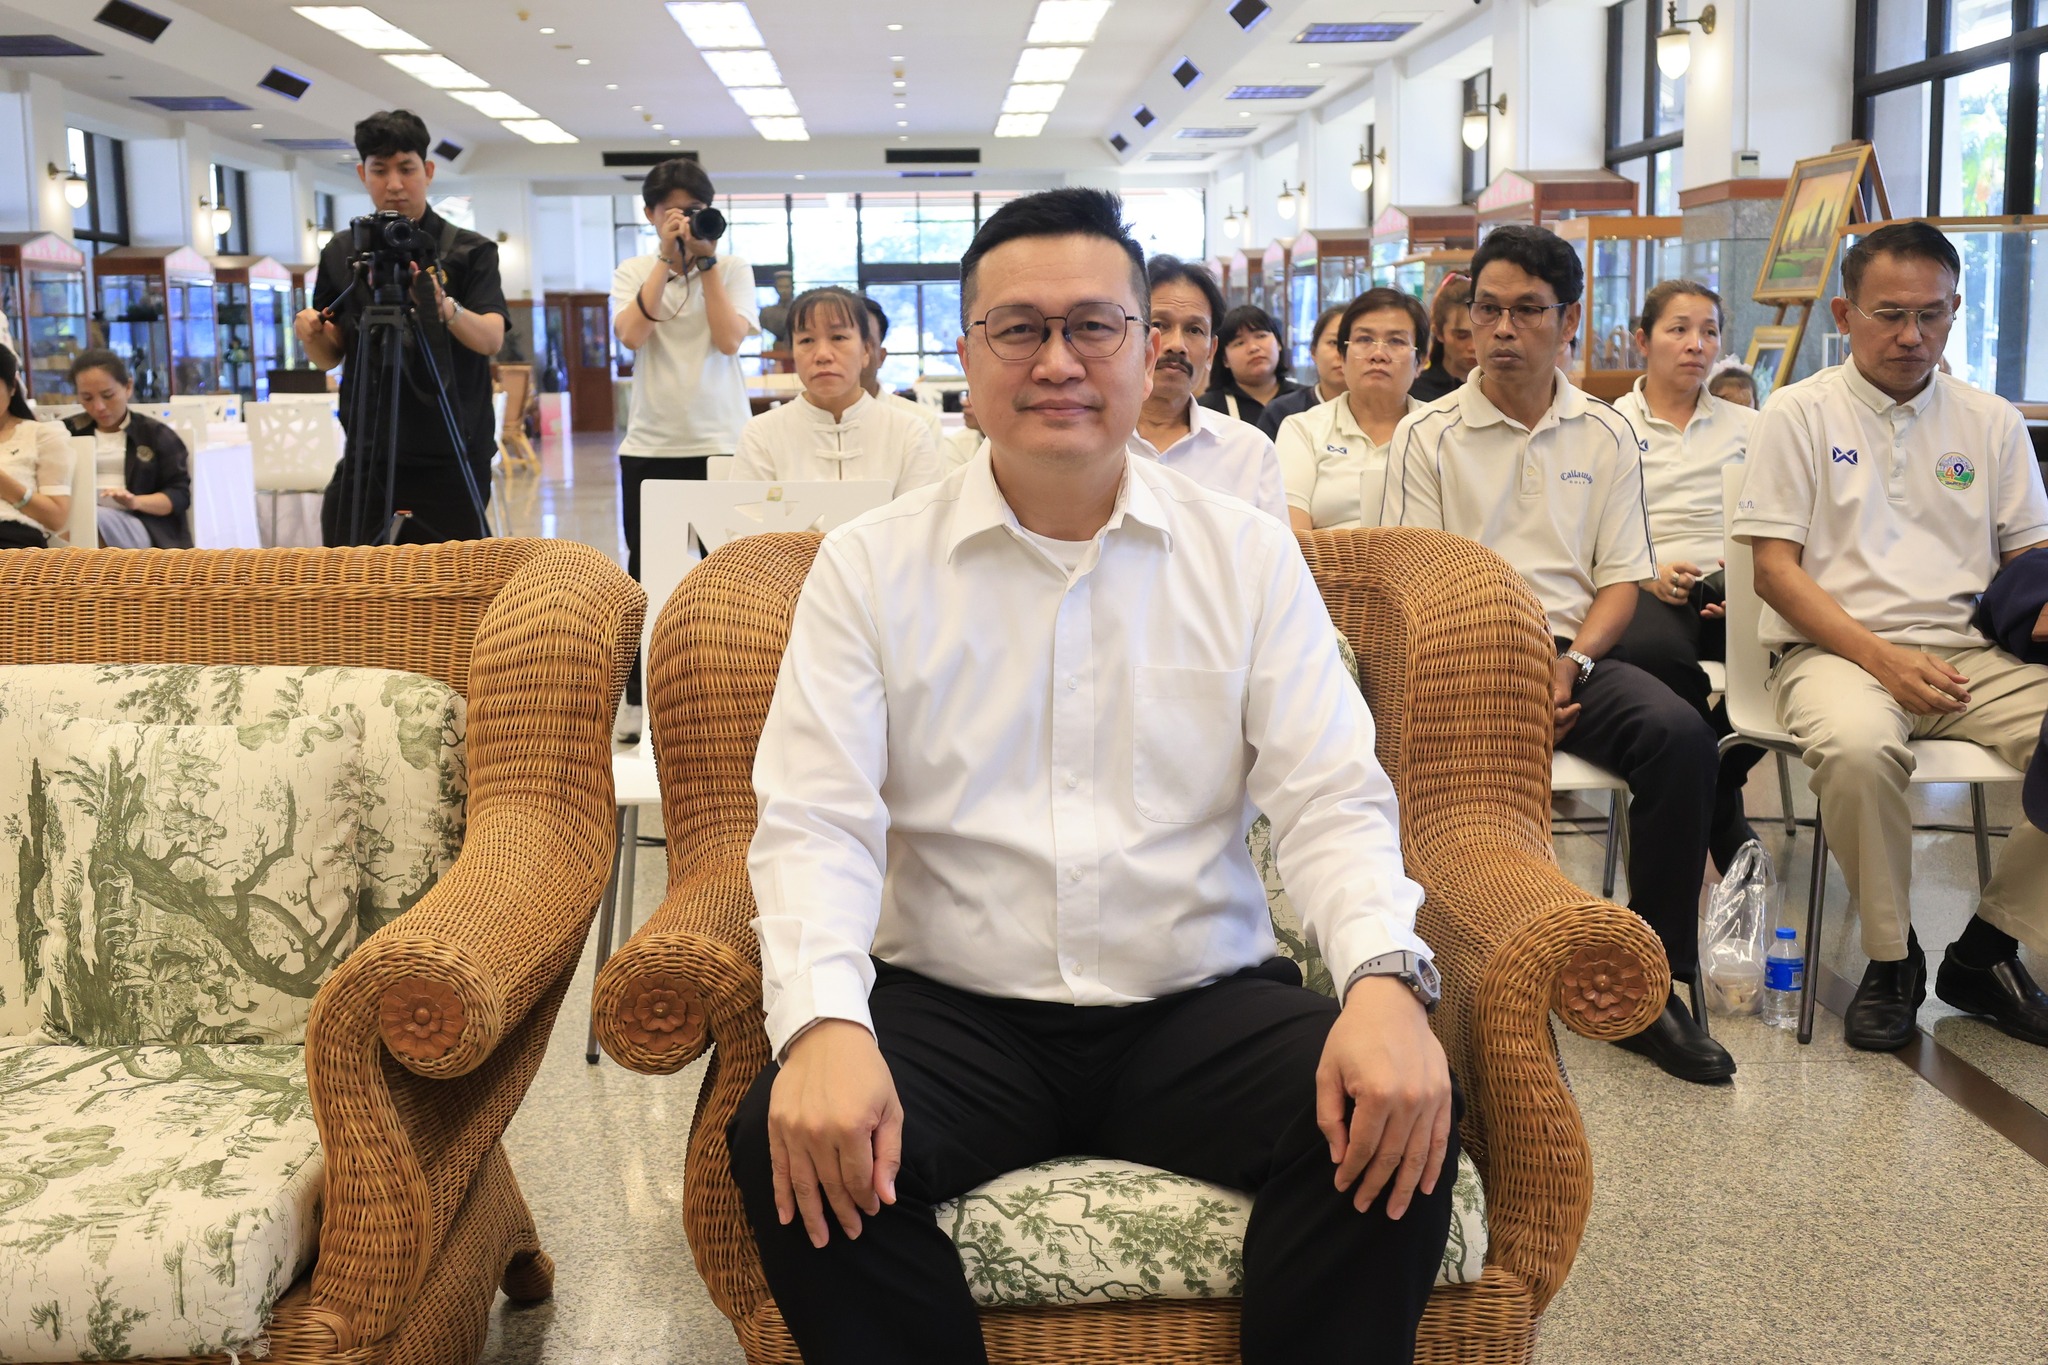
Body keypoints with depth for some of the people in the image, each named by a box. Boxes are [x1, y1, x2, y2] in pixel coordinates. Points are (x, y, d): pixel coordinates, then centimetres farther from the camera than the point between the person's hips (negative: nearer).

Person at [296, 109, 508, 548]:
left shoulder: (470, 251, 0)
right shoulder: (342, 253, 9)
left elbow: (491, 339, -14)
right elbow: (330, 356, 12)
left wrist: (447, 308, -34)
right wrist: (311, 334, -11)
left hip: (451, 458, -2)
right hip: (367, 455, 3)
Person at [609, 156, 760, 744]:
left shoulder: (732, 270, 5)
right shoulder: (633, 273, 8)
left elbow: (729, 338, -12)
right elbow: (631, 335, -11)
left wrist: (705, 260, -12)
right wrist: (667, 258, -12)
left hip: (720, 441, -1)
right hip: (650, 445, 2)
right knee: (644, 571, 7)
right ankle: (635, 699, 16)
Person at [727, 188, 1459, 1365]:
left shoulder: (1251, 557, 5)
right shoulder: (870, 566, 2)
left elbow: (1334, 799, -2)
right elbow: (815, 823, -6)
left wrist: (1386, 979, -22)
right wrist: (823, 1021, -25)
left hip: (1204, 1006, 1)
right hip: (954, 1012, 0)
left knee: (1405, 1123, -25)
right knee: (791, 1141, -28)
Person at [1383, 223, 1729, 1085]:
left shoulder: (1606, 435, 14)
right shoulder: (1427, 436, 6)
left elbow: (1622, 579, 11)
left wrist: (1569, 665, -10)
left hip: (1573, 657, 3)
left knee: (1680, 737, -27)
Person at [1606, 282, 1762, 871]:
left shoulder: (1748, 427, 21)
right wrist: (1646, 574, -14)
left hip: (1732, 587, 3)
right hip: (1643, 588, -2)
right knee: (1654, 649, -40)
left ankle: (1715, 780, -5)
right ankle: (1723, 817, -14)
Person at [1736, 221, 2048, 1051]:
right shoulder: (1800, 415, 5)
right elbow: (1774, 569, -3)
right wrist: (1880, 656, -15)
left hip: (1972, 653, 4)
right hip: (1838, 647, -4)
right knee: (1857, 745, -38)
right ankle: (1890, 959, -13)